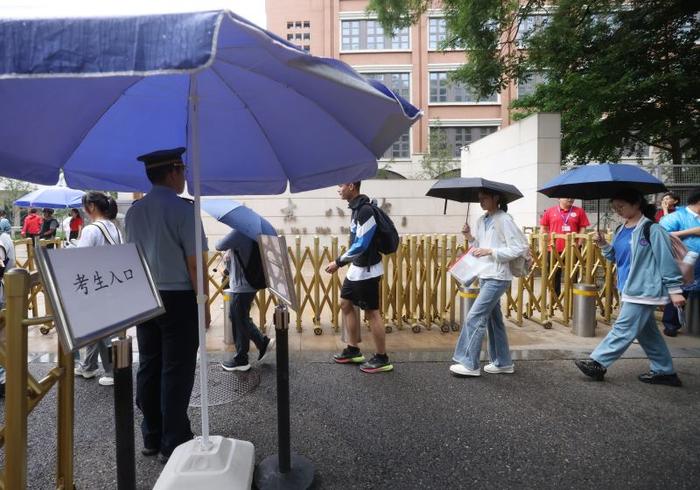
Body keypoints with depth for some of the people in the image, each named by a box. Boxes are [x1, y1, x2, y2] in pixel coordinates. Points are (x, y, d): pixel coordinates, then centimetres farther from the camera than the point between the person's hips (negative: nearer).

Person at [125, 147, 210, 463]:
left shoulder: (134, 211, 8)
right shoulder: (183, 209, -13)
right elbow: (195, 263, -16)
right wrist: (204, 304, -9)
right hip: (178, 298, -7)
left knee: (148, 367, 13)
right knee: (176, 371, 1)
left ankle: (151, 437, 26)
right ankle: (173, 443, 10)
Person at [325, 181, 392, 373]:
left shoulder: (365, 210, -22)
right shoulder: (356, 207, 8)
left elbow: (361, 245, -24)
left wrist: (338, 262, -18)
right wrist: (345, 263, 18)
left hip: (367, 270, -10)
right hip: (356, 268, 10)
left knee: (372, 313, -1)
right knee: (345, 304, 16)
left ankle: (382, 359, 12)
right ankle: (353, 350, 28)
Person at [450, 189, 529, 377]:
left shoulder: (504, 220, -12)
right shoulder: (481, 220, 12)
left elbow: (520, 247, -15)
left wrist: (491, 251, -20)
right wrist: (470, 238, -1)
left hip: (498, 277, -9)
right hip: (484, 275, 9)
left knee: (474, 317, -10)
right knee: (493, 319, 14)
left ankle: (469, 364, -2)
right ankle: (502, 363, 26)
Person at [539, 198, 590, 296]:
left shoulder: (579, 211, 5)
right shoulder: (550, 211, 5)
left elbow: (583, 228, 5)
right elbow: (543, 228, 8)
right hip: (554, 250, 0)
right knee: (554, 276, 9)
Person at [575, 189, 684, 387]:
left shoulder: (652, 230, -13)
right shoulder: (621, 230, 10)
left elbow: (667, 260, -13)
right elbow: (616, 257, 18)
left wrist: (674, 290, -14)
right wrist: (604, 245, -1)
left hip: (644, 289, -9)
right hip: (629, 289, 9)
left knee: (624, 329, -4)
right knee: (647, 331, 15)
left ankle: (598, 363, 0)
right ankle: (665, 371, 26)